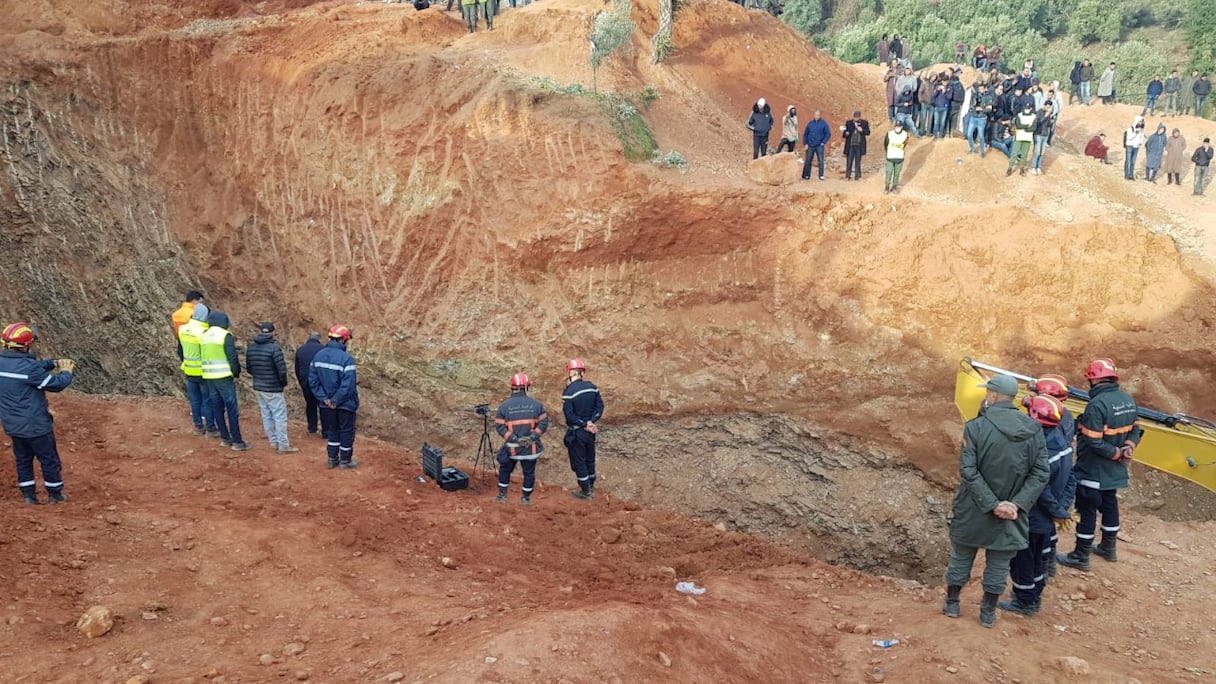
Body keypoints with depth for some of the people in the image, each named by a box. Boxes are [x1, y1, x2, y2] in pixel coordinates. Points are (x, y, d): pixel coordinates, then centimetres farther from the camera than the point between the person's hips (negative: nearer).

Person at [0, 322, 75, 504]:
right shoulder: (29, 367, -26)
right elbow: (56, 384, -17)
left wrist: (54, 363, 9)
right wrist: (67, 372, 1)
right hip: (35, 425, -7)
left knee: (23, 459, 20)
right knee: (49, 460, 11)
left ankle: (28, 494, 26)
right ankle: (55, 495, 23)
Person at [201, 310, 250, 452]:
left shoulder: (203, 337, 10)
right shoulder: (225, 335, -10)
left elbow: (202, 357, 14)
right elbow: (232, 357, -13)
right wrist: (236, 373, -1)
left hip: (208, 377, 7)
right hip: (224, 377, -7)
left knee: (217, 408, 13)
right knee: (232, 410, -2)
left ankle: (225, 438, 20)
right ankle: (237, 442, -1)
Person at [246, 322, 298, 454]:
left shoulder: (251, 347, 3)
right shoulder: (274, 348, -19)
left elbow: (248, 367, 11)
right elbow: (282, 369, -20)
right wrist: (284, 382, -2)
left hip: (258, 387, 7)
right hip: (273, 389, -7)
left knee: (266, 416, 15)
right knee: (280, 417, 0)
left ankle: (274, 442, 23)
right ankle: (283, 445, 3)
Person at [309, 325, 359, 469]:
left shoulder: (319, 355, -1)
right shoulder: (346, 358, -22)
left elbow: (313, 380, -1)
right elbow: (348, 385, -28)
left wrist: (324, 398, -3)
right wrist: (336, 401, -17)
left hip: (328, 403, 6)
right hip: (345, 403, -6)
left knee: (332, 430, 20)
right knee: (346, 431, 11)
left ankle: (332, 459, 28)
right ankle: (345, 460, 22)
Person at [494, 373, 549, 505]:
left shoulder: (504, 406, -6)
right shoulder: (535, 404, -4)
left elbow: (499, 426, -10)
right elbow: (543, 422, -7)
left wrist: (513, 438, -12)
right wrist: (533, 436, -11)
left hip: (511, 447, 0)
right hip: (531, 447, 0)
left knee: (505, 470, 20)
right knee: (529, 473, 13)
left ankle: (502, 495, 26)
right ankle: (526, 498, 19)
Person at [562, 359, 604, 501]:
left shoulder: (569, 392, -20)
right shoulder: (592, 387, -2)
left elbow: (570, 416, -21)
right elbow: (600, 406, -2)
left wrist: (585, 425, -12)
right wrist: (591, 422, -10)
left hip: (576, 433, -6)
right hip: (590, 431, 6)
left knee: (578, 462, 8)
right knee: (590, 459, 20)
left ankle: (585, 491, 16)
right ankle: (591, 487, 33)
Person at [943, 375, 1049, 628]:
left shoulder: (976, 427, -17)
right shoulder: (1034, 430, -6)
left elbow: (968, 471, -20)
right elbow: (1041, 473, -9)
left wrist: (992, 503, -17)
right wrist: (1018, 503, -13)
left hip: (973, 510, -2)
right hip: (1012, 511, 2)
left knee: (961, 556, 18)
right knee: (999, 564, 17)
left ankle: (952, 603, 32)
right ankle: (988, 612, 27)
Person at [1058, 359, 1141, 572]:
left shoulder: (1097, 405, -27)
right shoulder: (1128, 400, 1)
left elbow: (1093, 442, -28)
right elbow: (1136, 429, 9)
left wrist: (1118, 453, -15)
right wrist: (1128, 448, -5)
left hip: (1093, 471, -8)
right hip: (1115, 470, 8)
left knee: (1088, 511, 3)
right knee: (1110, 504, 22)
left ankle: (1081, 557, 13)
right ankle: (1108, 548, 38)